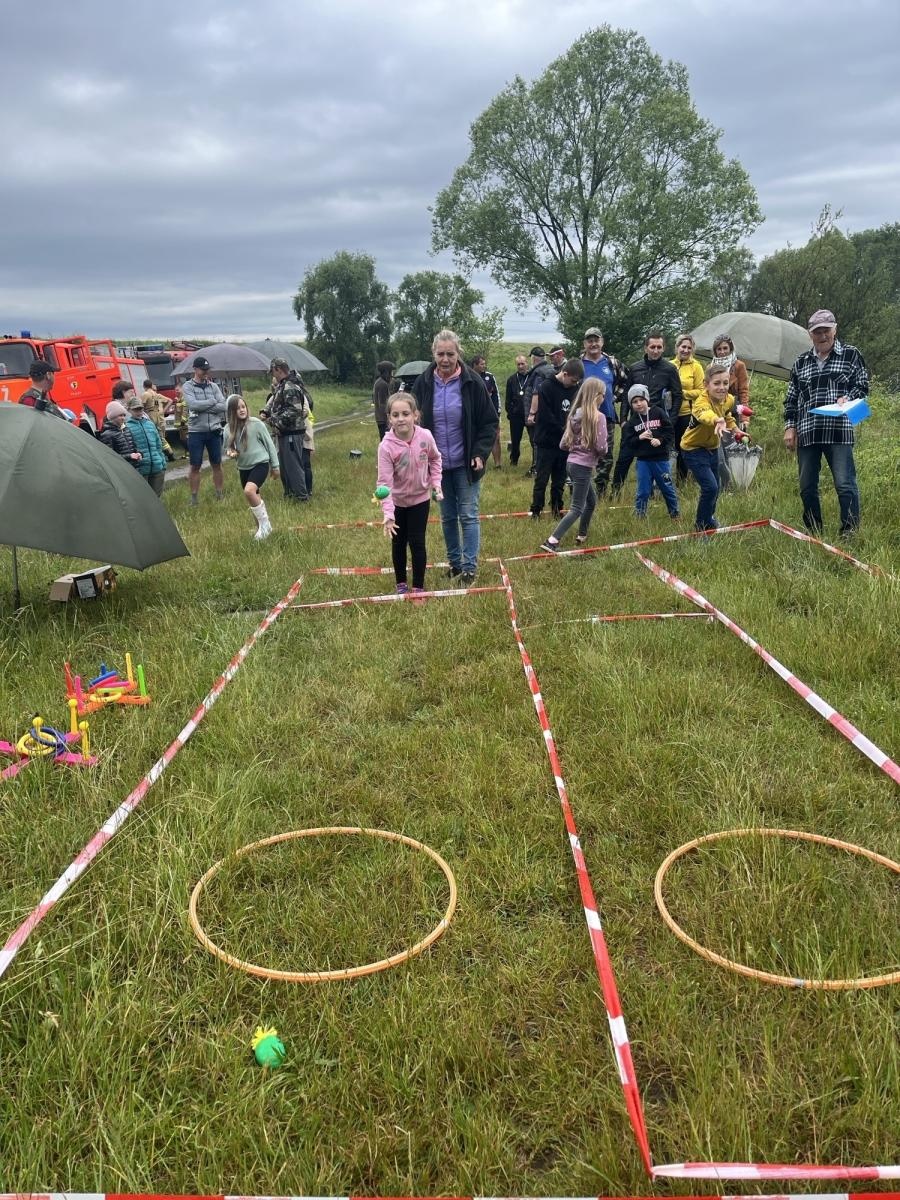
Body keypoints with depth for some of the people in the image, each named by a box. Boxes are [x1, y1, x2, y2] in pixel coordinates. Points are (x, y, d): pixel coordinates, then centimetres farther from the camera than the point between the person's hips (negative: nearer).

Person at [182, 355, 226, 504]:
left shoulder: (214, 386, 8)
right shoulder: (187, 386, -1)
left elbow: (223, 406, -4)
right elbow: (193, 404, -17)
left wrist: (203, 407, -11)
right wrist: (212, 402, -7)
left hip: (214, 431, 3)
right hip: (196, 432, -3)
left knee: (217, 464, 9)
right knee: (195, 466, 3)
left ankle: (220, 495, 17)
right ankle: (194, 498, 9)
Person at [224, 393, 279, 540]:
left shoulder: (256, 423, -11)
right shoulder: (229, 429, -1)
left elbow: (269, 444, -3)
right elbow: (227, 448, 15)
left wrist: (275, 466, 1)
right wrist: (230, 452, -10)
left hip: (260, 464, -5)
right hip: (244, 468, 5)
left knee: (249, 491, -28)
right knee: (254, 499, 14)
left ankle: (264, 522, -11)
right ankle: (262, 527, 32)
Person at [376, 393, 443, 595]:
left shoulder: (425, 437, -19)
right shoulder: (386, 446, -25)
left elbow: (435, 459, 4)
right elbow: (385, 483, -27)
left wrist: (436, 482, -6)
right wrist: (388, 514, -34)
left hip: (420, 498, 0)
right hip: (397, 501, 0)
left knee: (417, 542, 1)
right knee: (398, 543, 12)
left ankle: (419, 586, 16)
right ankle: (401, 584, 31)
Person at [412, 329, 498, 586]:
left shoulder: (472, 382, -9)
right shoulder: (423, 383, -2)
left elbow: (489, 422, -3)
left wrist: (480, 453, -13)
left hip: (465, 464, -3)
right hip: (438, 464, 3)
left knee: (468, 515, -1)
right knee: (447, 517, 12)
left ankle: (470, 567, 6)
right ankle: (455, 563, 24)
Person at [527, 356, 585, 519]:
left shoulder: (574, 388, 6)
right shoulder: (546, 388, -13)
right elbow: (545, 416, -19)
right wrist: (563, 429, -16)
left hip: (564, 442, 5)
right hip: (546, 442, -5)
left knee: (559, 480, 12)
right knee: (542, 479, 2)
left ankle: (557, 510, 22)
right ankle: (536, 511, 10)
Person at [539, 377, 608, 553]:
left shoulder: (574, 414, 6)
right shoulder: (598, 416, -14)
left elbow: (563, 444, 7)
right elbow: (601, 446, -18)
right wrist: (600, 453, 3)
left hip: (572, 463, 8)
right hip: (584, 466, -8)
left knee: (591, 501, 25)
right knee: (577, 509, -4)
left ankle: (582, 536, 35)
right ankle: (552, 541, -14)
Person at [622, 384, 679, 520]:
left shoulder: (659, 413, -3)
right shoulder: (632, 421, 2)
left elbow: (670, 432, -3)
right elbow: (627, 441, -1)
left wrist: (660, 440, -17)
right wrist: (639, 438, -15)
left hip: (660, 458, -1)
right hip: (642, 460, 1)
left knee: (667, 487, 9)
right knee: (643, 490, 4)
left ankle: (675, 514, 25)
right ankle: (640, 516, 14)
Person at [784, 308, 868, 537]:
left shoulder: (850, 354, 7)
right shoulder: (801, 363, 16)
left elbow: (862, 386, 7)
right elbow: (791, 398, 18)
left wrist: (848, 398, -13)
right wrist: (790, 426, 8)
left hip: (839, 431, -4)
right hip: (806, 433, 4)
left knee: (845, 484, -11)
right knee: (807, 487, 6)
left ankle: (850, 532, -5)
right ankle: (814, 533, 18)